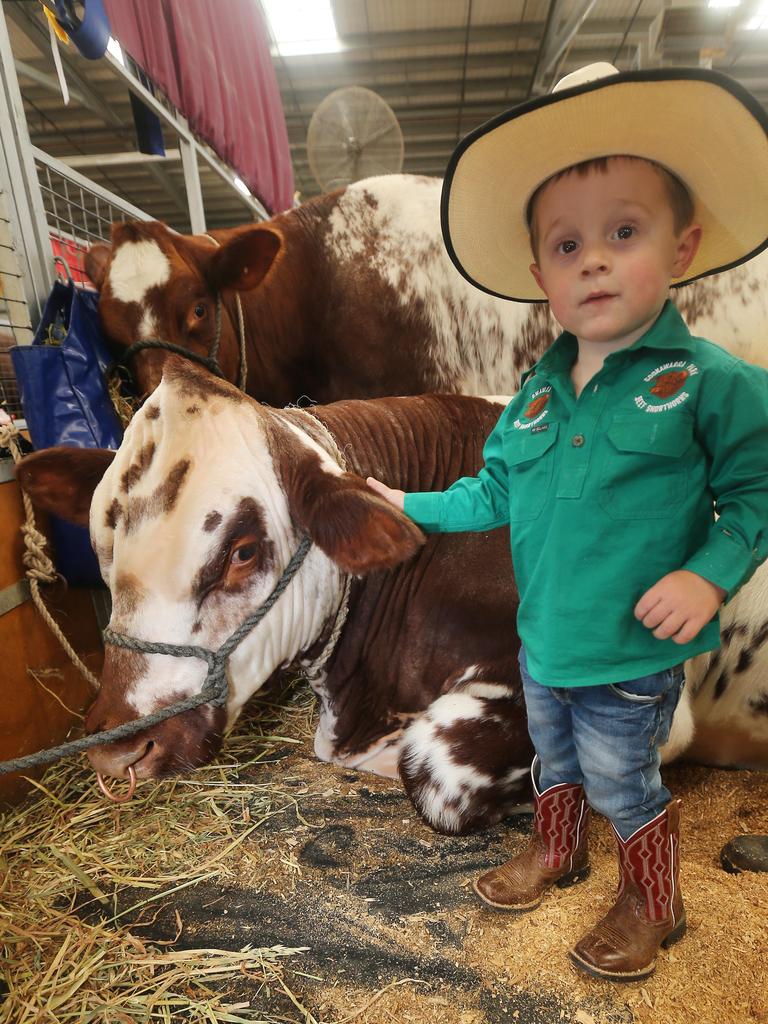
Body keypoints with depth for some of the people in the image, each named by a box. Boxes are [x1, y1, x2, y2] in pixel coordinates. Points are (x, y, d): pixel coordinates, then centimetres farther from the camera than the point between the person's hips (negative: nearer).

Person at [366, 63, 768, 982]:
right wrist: (419, 507, 12)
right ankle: (554, 853, 57)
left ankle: (652, 905, 48)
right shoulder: (533, 396, -2)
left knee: (623, 786, 18)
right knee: (554, 762, 28)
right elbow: (496, 493, 8)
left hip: (632, 657, -5)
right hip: (542, 641, 5)